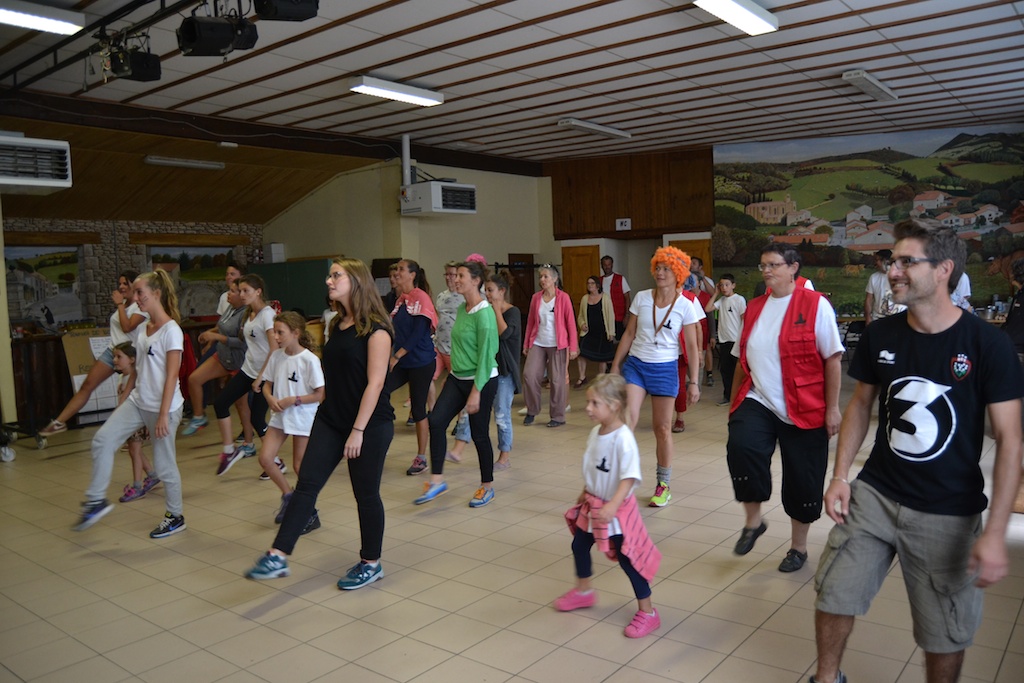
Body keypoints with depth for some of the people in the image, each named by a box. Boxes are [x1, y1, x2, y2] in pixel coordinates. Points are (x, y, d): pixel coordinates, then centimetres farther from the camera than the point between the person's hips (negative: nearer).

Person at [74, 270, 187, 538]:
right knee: (103, 440, -6)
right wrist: (124, 400, 14)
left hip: (164, 407, -7)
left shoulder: (171, 330, -14)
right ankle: (96, 501, 7)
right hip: (138, 402, 7)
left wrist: (163, 415, -19)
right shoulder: (140, 330, 8)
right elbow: (139, 369, 16)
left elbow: (171, 376, -17)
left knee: (164, 463, 4)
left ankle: (175, 517, 21)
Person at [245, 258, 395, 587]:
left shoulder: (375, 329, -14)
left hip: (369, 424, -7)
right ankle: (278, 556, 2)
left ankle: (371, 563, 22)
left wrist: (358, 430, -19)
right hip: (330, 421, 7)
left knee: (366, 494, 6)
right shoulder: (338, 325, 10)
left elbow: (375, 383, -17)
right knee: (306, 484, 0)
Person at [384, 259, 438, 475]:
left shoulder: (420, 298, -12)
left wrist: (396, 356, -20)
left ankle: (421, 458, 14)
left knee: (418, 409, 1)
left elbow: (418, 334, -19)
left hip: (421, 362, -7)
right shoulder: (400, 299, 12)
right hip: (402, 362, 7)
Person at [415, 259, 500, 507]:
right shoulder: (462, 309, 7)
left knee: (479, 433, 4)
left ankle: (487, 486, 22)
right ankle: (437, 479, 1)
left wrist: (476, 391, -20)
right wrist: (454, 370, 18)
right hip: (457, 377, 7)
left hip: (482, 380, -7)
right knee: (436, 421, -8)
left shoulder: (484, 313, -17)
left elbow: (486, 354, -19)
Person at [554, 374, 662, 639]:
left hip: (618, 509, -8)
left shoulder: (623, 438, -27)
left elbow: (630, 477, -30)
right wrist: (585, 493, 19)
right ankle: (583, 591, 46)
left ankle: (647, 612, 19)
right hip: (593, 504, 8)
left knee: (627, 559, 1)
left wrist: (612, 506, -37)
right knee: (579, 545, 21)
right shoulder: (595, 432, -3)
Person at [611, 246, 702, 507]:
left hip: (665, 369, -1)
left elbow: (692, 347, -1)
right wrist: (615, 366, 5)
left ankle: (664, 484, 23)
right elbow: (629, 334, 6)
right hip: (635, 364, 1)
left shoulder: (685, 306, -5)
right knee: (627, 419, -17)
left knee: (662, 428, 8)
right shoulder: (641, 298, 0)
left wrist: (694, 382, -3)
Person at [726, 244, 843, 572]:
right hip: (758, 402, 3)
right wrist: (734, 404, 14)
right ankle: (753, 520, -3)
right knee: (740, 447, -25)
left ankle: (799, 547, 30)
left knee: (801, 481, 7)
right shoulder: (754, 308, 10)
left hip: (804, 410, -3)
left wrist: (832, 408, -12)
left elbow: (832, 360, -9)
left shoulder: (815, 305, -7)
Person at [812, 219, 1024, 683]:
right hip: (874, 494, 3)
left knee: (945, 633, 9)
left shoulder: (987, 344, -13)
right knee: (833, 595, 5)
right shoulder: (880, 335, -2)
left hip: (949, 514, -3)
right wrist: (840, 475, 3)